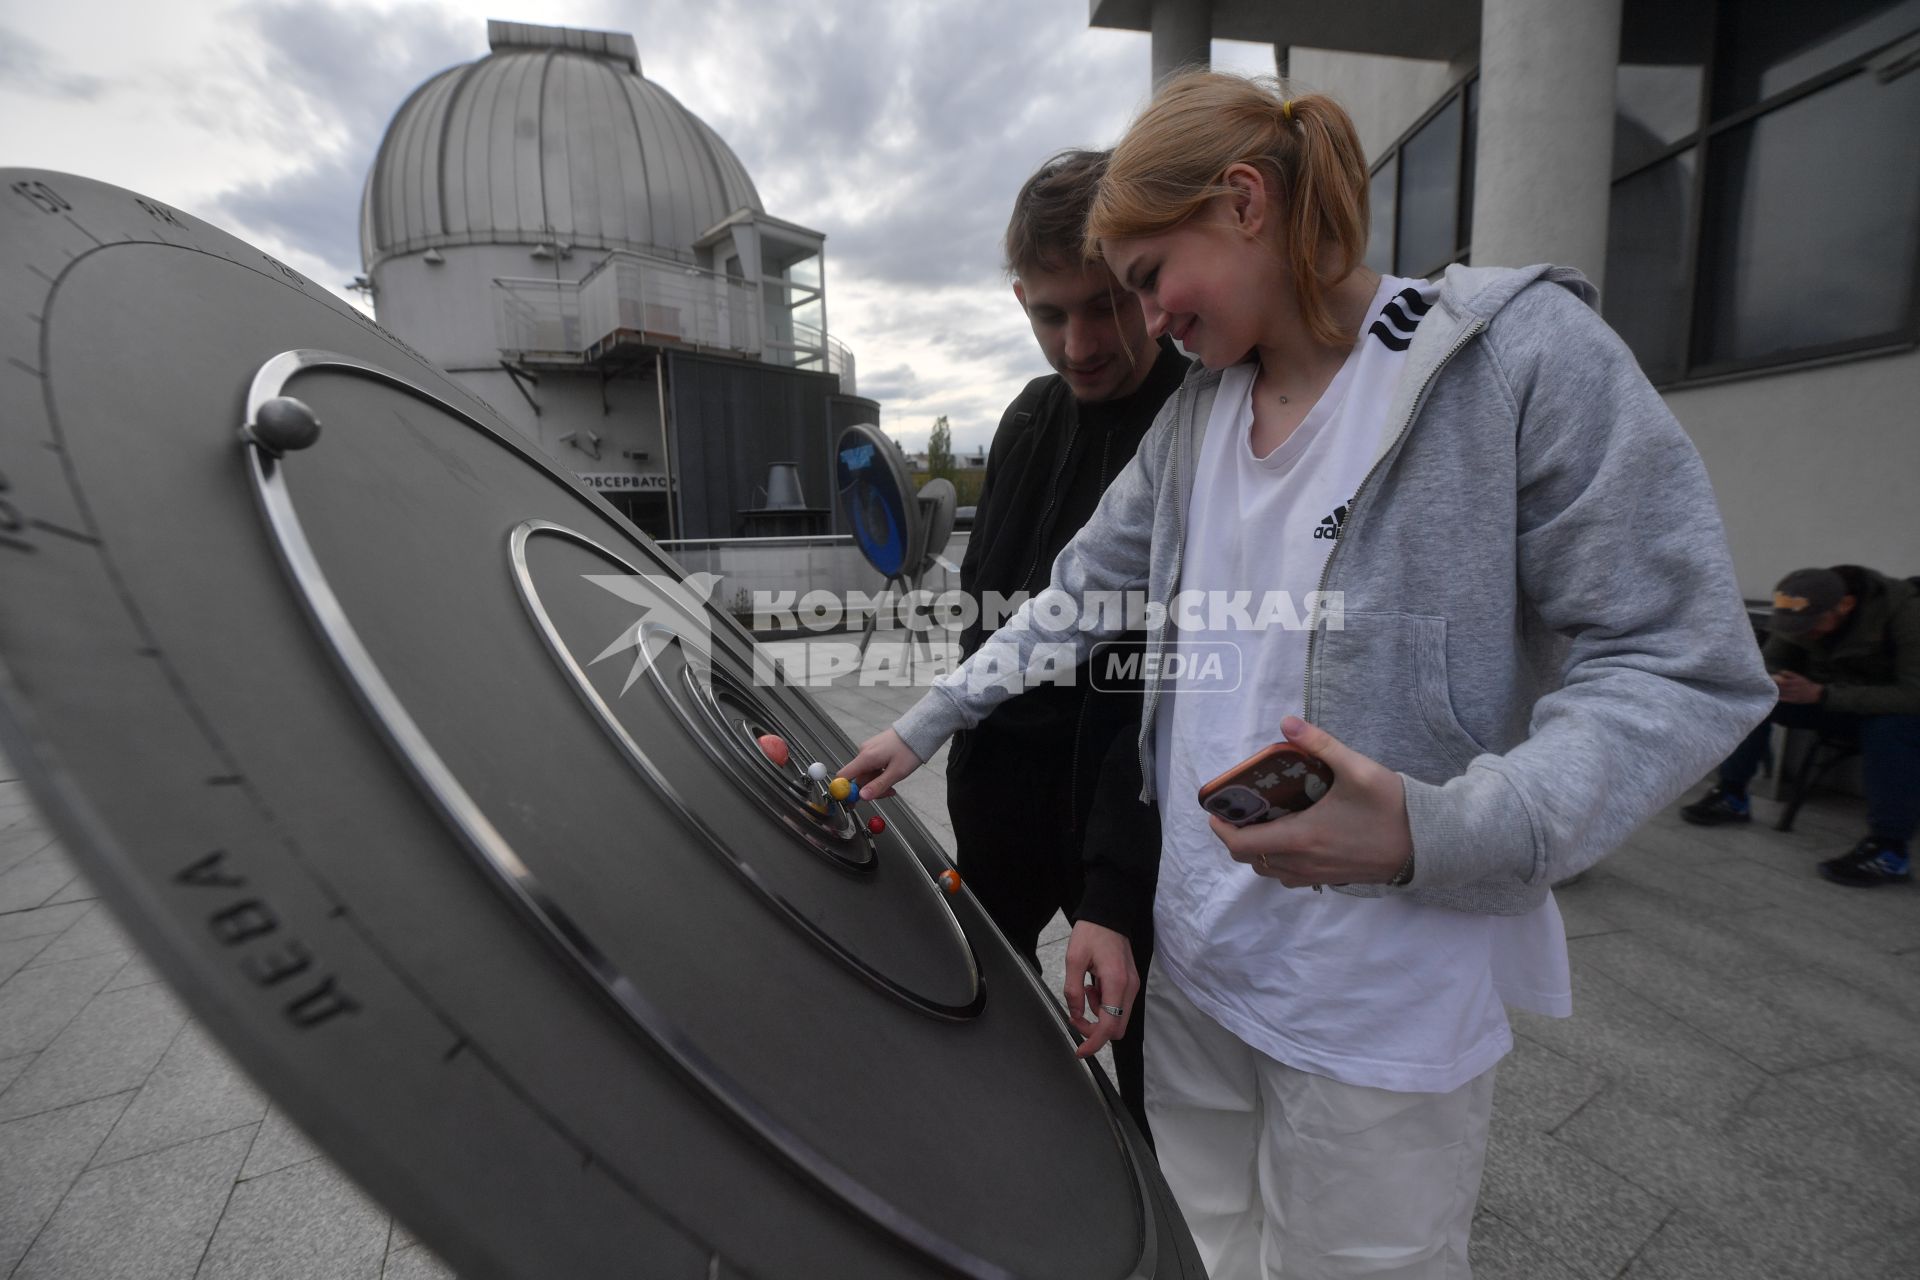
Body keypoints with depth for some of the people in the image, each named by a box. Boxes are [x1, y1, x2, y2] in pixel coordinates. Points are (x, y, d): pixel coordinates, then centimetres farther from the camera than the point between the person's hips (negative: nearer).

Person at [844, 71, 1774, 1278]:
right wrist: (922, 728, 12)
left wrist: (1443, 833, -27)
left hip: (1389, 1010, -5)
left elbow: (1687, 666, -12)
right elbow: (1080, 598, 11)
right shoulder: (1195, 416, 7)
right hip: (1196, 961, 6)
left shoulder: (1523, 352, -11)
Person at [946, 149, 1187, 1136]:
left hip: (1136, 833, -7)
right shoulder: (1031, 419, 5)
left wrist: (1115, 897, -27)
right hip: (1005, 804, 7)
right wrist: (969, 781, 12)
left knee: (1152, 1077, 13)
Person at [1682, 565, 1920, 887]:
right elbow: (1773, 665, -2)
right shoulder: (1806, 613, -12)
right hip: (1831, 698, 5)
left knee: (1892, 728, -37)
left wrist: (1821, 694, -39)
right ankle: (1731, 795, -6)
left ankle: (1888, 850, -28)